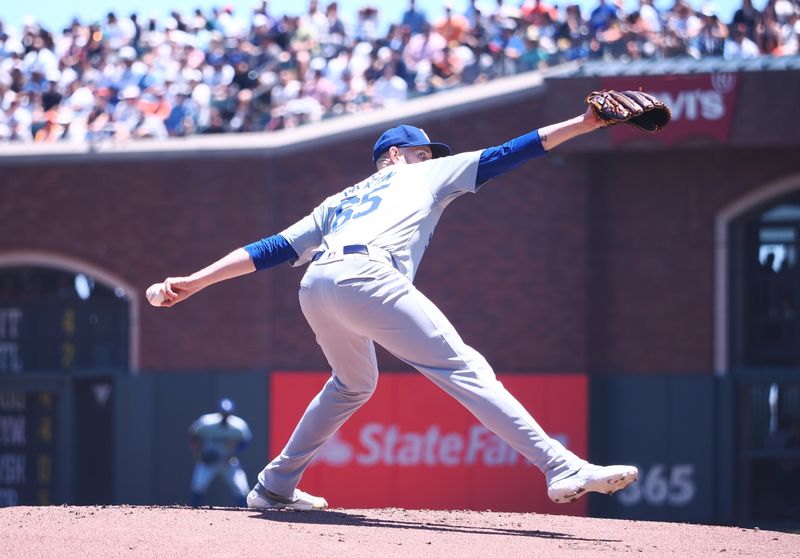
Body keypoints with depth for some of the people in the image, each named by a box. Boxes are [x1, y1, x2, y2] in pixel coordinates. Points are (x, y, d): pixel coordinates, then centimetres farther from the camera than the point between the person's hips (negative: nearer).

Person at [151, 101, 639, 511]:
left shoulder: (338, 202, 39)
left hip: (314, 288, 6)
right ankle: (561, 468, -26)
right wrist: (584, 124, 26)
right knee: (464, 369, -13)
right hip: (364, 276, -6)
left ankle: (275, 486, 32)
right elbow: (505, 155, 25)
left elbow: (272, 250, 32)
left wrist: (195, 282, 30)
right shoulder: (425, 177, 28)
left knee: (354, 384, 32)